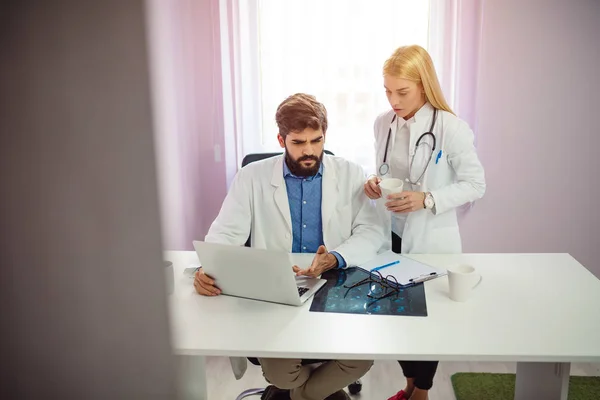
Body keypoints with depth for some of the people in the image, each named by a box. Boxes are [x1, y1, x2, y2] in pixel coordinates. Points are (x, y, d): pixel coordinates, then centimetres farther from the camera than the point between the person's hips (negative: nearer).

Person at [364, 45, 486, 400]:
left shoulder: (451, 127, -17)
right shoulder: (384, 123, 0)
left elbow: (476, 185, -12)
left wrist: (428, 200, -25)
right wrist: (375, 183, -10)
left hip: (430, 242, -5)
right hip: (391, 236, 5)